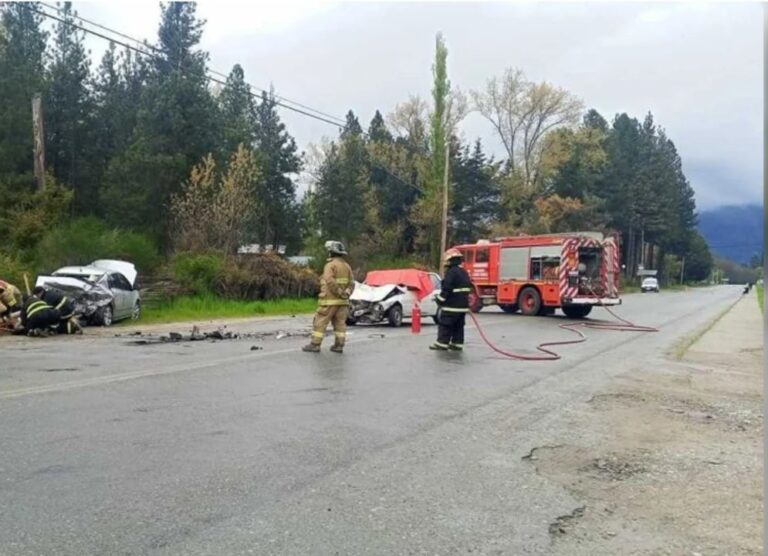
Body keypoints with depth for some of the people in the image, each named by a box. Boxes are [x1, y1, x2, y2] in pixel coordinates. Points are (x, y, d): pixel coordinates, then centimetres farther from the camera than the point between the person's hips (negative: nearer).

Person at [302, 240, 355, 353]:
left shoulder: (331, 265, -11)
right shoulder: (347, 266, 13)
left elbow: (330, 281, -23)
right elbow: (351, 283, 9)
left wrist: (340, 293, -16)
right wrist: (346, 293, 0)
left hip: (330, 300, -7)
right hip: (343, 301, 7)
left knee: (320, 322, -1)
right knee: (340, 323, 8)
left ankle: (315, 344, 0)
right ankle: (339, 345, 8)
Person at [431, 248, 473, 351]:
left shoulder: (451, 272, -16)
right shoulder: (464, 273, 15)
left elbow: (446, 289, -20)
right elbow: (469, 288, 22)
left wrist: (439, 299, -9)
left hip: (451, 305, -9)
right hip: (463, 305, 9)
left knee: (445, 324, -2)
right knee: (459, 325, 11)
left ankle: (442, 343, -2)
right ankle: (457, 344, 13)